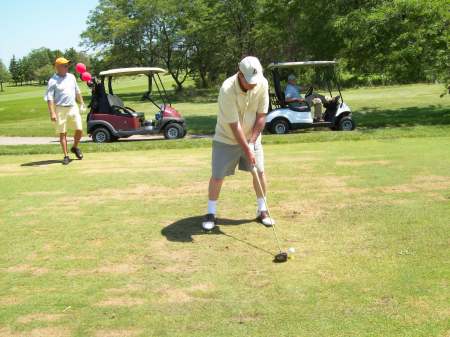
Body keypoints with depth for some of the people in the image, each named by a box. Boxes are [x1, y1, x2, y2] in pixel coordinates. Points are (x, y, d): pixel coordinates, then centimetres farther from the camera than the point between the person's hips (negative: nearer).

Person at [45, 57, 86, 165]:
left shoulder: (71, 77, 10)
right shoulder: (53, 81, -7)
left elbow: (77, 91, 21)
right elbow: (49, 98, -13)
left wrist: (81, 103, 21)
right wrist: (52, 113, -21)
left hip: (73, 107, 4)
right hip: (60, 109, -4)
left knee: (79, 129, -2)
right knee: (62, 133, 1)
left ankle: (75, 147, 24)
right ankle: (66, 156, 9)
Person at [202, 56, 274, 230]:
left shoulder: (262, 83, -17)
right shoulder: (227, 90, -30)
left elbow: (261, 115, -9)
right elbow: (234, 125, -27)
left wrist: (252, 141, -14)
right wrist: (247, 150, -24)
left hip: (252, 137, 4)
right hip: (226, 138, -3)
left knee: (259, 172, 0)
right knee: (217, 176, -3)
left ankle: (262, 210, 18)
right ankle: (211, 214, 13)